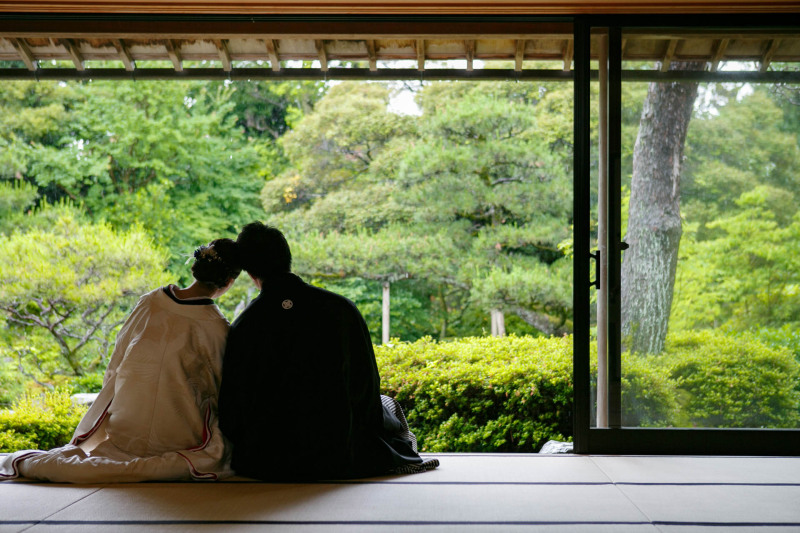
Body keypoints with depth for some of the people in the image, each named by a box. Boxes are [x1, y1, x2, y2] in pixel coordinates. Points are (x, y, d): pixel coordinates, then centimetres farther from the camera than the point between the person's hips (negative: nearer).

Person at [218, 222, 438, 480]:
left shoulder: (244, 326, -13)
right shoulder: (341, 309, -11)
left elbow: (232, 408, -7)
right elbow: (366, 387, -1)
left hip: (267, 466, 1)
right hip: (339, 461, 0)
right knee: (386, 404, 31)